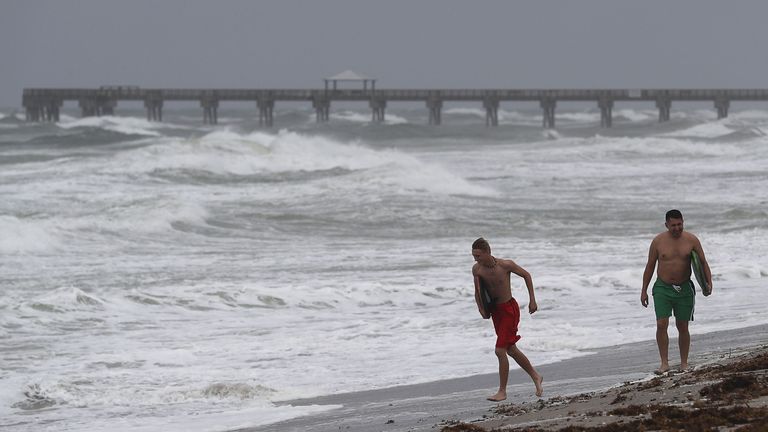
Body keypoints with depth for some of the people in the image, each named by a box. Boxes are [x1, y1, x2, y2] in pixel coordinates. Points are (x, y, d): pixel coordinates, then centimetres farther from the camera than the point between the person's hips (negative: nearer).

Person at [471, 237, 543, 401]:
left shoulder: (505, 265, -21)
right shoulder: (476, 269, -7)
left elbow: (526, 275, -4)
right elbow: (478, 291, 10)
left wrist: (532, 300, -4)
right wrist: (481, 309, -7)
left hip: (509, 309, -7)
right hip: (495, 311, 7)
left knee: (500, 350, -13)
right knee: (511, 350, 17)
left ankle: (502, 391, -5)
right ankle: (535, 377, 36)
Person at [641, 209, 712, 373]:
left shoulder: (691, 240, -3)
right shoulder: (658, 241, -3)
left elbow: (703, 263, 2)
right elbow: (650, 266, 4)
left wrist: (708, 282, -14)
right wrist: (644, 291, 4)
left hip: (684, 289, 0)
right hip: (662, 288, 0)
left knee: (682, 327, 4)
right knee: (661, 325, -11)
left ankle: (684, 364, 14)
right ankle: (664, 363, -7)